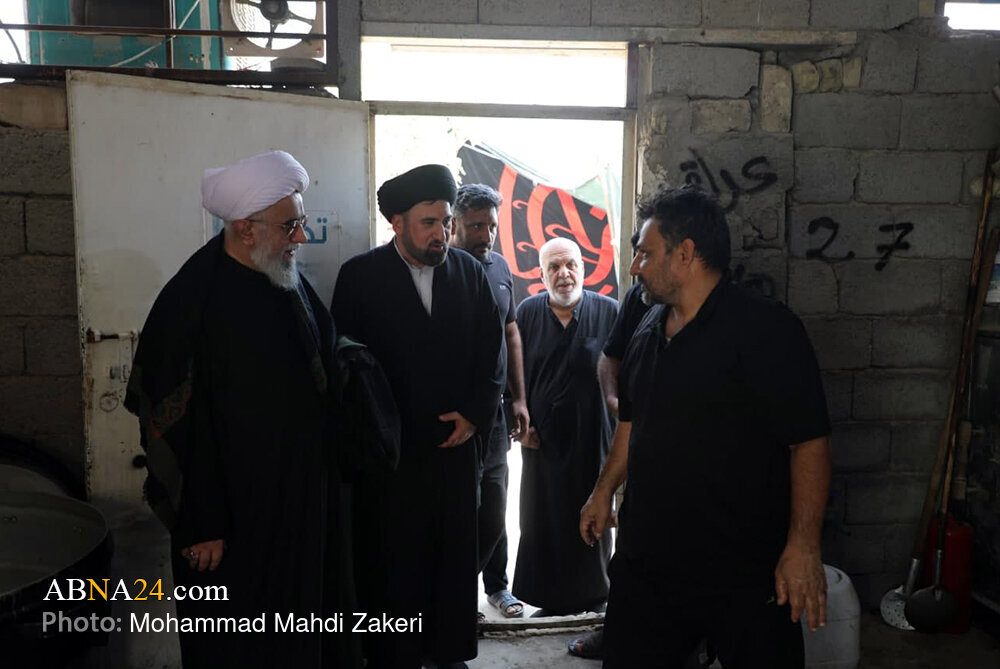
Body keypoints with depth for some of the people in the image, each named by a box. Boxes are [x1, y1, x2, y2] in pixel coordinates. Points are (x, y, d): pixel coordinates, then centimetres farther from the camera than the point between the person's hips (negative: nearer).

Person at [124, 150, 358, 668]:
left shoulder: (289, 281, 2)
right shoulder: (190, 301, -20)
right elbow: (174, 424, -18)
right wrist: (200, 527, -15)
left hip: (308, 494, 7)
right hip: (236, 512, -6)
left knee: (310, 620, 20)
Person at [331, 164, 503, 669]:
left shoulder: (470, 272, 2)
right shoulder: (360, 275, -6)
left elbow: (491, 352, 6)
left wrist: (476, 414, -3)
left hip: (454, 440, 3)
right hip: (388, 445, -3)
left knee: (453, 553, 13)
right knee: (390, 560, 9)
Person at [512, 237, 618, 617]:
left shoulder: (608, 311, -4)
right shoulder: (528, 312, 0)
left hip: (593, 438, -1)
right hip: (541, 438, 2)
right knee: (542, 519, 10)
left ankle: (593, 595, 30)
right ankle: (550, 599, 27)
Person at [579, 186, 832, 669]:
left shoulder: (767, 329, -14)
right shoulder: (648, 330, 9)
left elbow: (809, 442, -17)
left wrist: (803, 547, -20)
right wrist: (604, 492, 18)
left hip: (745, 574, -6)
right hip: (645, 561, 7)